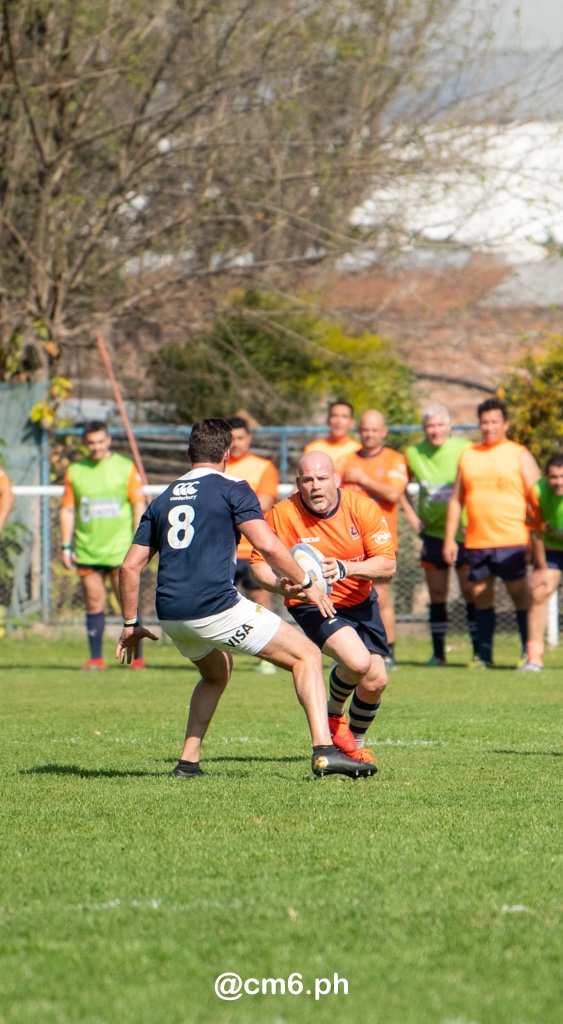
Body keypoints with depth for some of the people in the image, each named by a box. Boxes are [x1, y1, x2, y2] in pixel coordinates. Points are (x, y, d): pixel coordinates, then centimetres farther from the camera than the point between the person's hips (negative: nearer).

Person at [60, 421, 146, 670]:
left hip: (120, 549, -2)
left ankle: (136, 656, 3)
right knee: (94, 604, 2)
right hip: (87, 552, 2)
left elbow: (139, 506, 3)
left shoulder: (125, 468, 2)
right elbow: (67, 510, 11)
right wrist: (65, 546, 5)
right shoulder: (74, 472, 8)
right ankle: (96, 658, 7)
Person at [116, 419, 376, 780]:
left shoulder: (163, 500, 19)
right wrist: (305, 583, 2)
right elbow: (268, 545, -10)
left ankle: (189, 761, 23)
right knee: (306, 655, 2)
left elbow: (130, 566, 17)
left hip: (171, 615, 7)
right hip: (217, 608, -6)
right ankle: (324, 750, -14)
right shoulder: (232, 489, 2)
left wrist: (131, 623, 24)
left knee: (216, 674, 35)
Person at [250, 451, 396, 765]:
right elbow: (259, 562, -9)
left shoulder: (361, 507, -14)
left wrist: (345, 568, -34)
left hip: (360, 602, 4)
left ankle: (356, 745, 32)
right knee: (357, 662, -28)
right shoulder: (283, 515, -18)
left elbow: (387, 565, -17)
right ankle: (334, 713, 6)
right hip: (313, 606, -4)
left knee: (375, 682, 1)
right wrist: (281, 584, -31)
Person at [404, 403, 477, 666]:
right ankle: (438, 652, 11)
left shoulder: (465, 449, -9)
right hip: (433, 533, 3)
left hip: (464, 532, -3)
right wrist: (410, 514, 5)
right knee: (437, 595, 5)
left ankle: (479, 651, 2)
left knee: (471, 592, -5)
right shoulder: (413, 454, 0)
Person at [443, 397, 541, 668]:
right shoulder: (468, 456, 15)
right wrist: (450, 538, 10)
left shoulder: (519, 455, 4)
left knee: (520, 594, -4)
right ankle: (483, 654, 11)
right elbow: (456, 499, 18)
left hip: (511, 541, -4)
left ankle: (529, 653, 1)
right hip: (476, 541, 4)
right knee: (481, 595, 5)